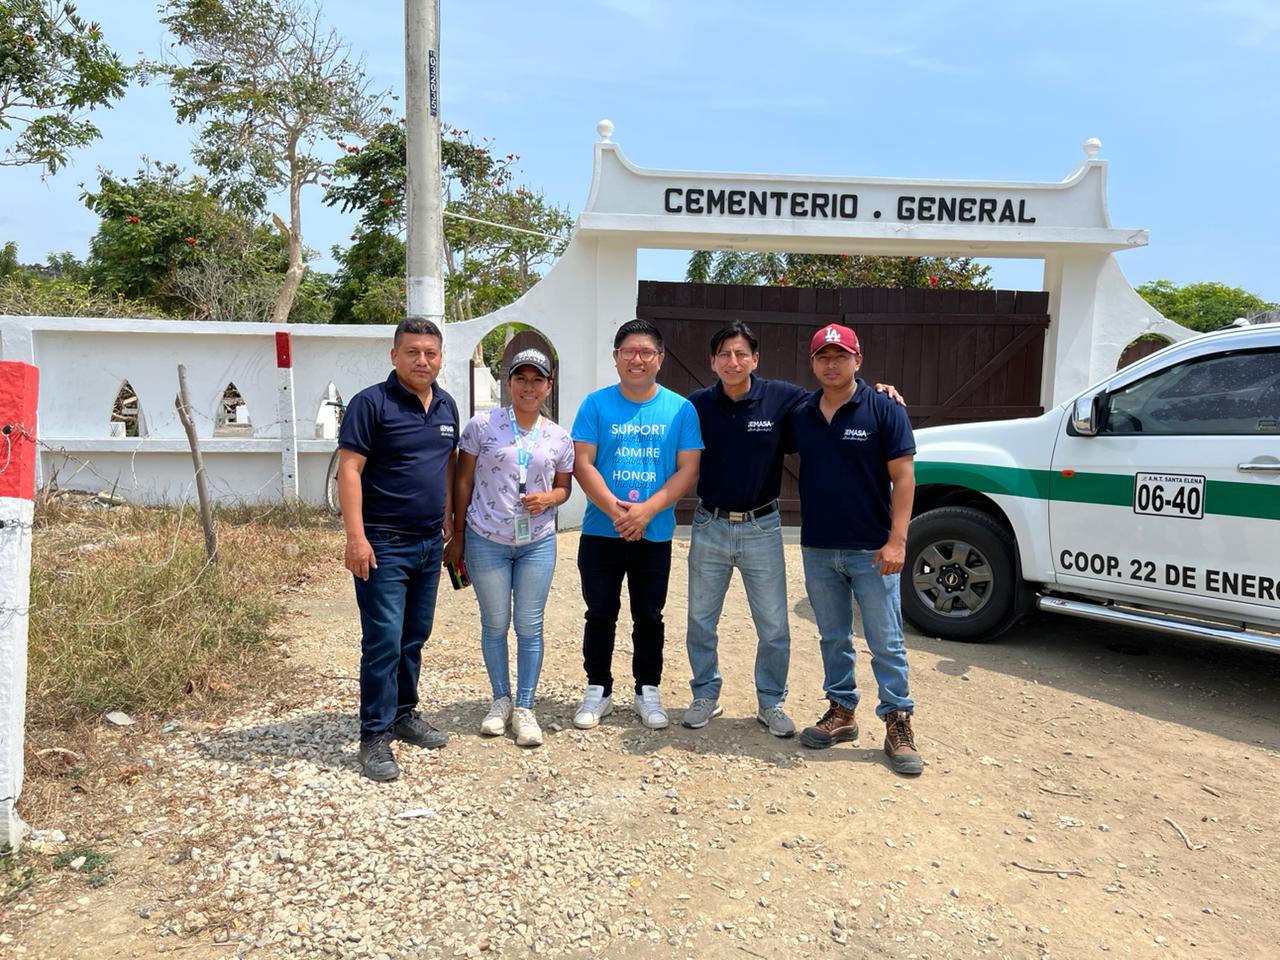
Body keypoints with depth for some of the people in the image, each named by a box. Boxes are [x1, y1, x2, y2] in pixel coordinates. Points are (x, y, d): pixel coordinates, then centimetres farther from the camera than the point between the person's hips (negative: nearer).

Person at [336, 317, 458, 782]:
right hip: (384, 545, -7)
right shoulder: (371, 403, -10)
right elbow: (349, 469, -14)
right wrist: (356, 536, -21)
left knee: (414, 637, 16)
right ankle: (375, 737, 6)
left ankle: (405, 713, 31)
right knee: (383, 642, -5)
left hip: (430, 543, 7)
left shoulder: (447, 407, 11)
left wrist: (451, 525, 15)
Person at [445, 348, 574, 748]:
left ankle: (525, 708, 18)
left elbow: (564, 487, 12)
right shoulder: (482, 425, -4)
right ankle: (501, 699, 28)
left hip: (538, 544, 1)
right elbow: (464, 480, 1)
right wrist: (458, 534, 1)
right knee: (495, 624, 10)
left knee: (529, 626, 6)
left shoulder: (559, 437, 3)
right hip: (486, 542, -1)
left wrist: (549, 498, -11)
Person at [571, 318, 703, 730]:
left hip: (655, 535, 0)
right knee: (600, 614, 9)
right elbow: (582, 464, -6)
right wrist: (615, 509, -19)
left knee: (649, 616, 11)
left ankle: (648, 691, 27)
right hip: (600, 532, 0)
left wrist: (647, 510, -16)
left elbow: (688, 469, -4)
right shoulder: (596, 404, -1)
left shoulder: (680, 409, 0)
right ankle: (598, 690, 25)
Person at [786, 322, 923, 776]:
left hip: (870, 550, -4)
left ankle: (898, 725, 13)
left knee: (886, 641, 3)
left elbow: (903, 478, -9)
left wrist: (896, 540, -15)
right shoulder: (800, 415, 6)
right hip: (818, 550, 4)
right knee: (833, 638, 15)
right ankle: (841, 711, 28)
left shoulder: (884, 410, -6)